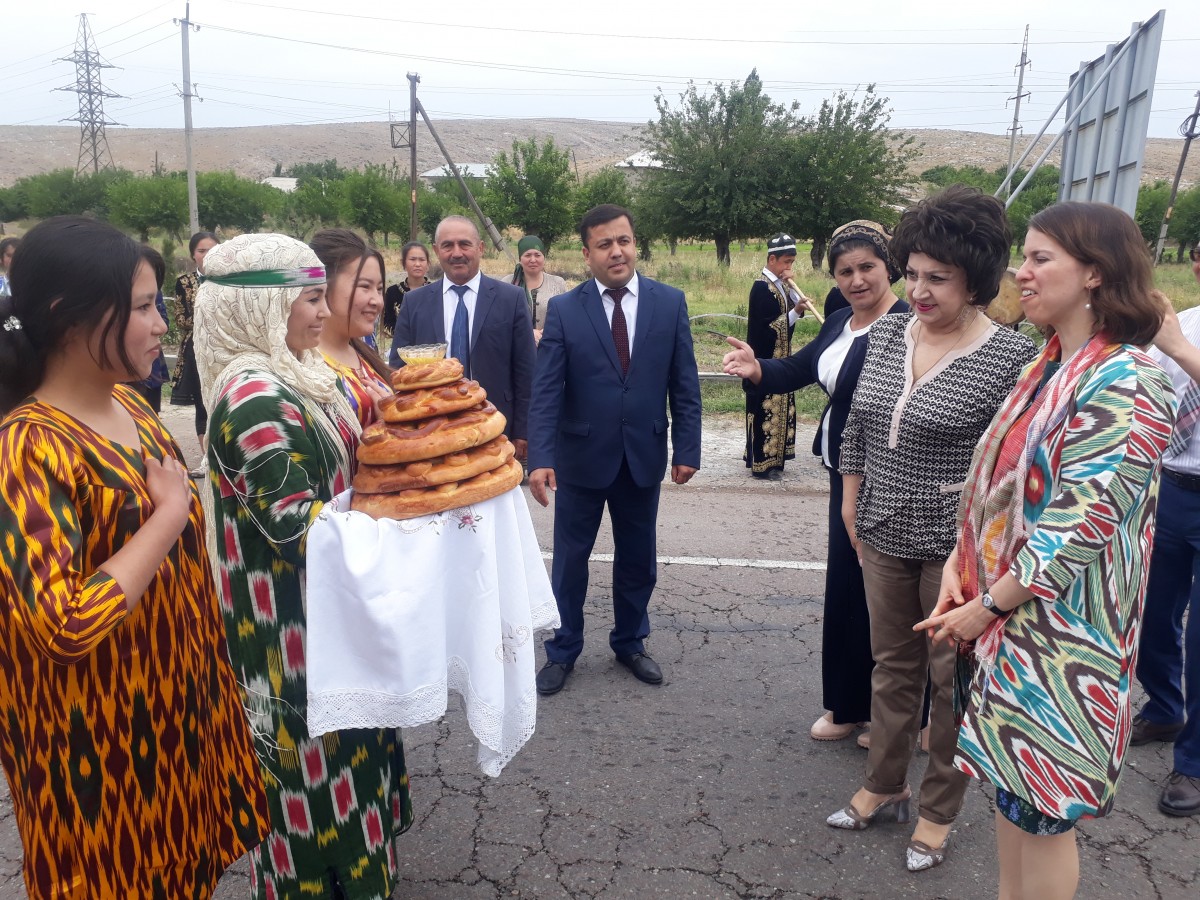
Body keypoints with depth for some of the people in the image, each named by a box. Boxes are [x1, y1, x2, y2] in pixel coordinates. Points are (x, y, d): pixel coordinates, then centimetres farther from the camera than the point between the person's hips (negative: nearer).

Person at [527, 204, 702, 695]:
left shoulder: (670, 302, -1)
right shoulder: (563, 309, -6)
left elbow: (684, 385, 0)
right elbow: (545, 391, -10)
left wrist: (687, 449, -4)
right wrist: (540, 458, -19)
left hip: (644, 456, 2)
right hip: (582, 457, -1)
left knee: (637, 560, 16)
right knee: (570, 560, 11)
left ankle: (630, 642, 37)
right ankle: (562, 651, 30)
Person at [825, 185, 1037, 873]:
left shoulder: (1010, 358, -15)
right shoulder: (887, 335, 2)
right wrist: (852, 504, 12)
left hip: (957, 548, -5)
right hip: (884, 537, 5)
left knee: (952, 679, 11)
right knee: (893, 666, 19)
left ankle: (939, 813, 31)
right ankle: (885, 787, 37)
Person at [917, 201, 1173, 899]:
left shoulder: (1124, 387, -20)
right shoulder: (1049, 368, 8)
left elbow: (1079, 525, -23)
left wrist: (988, 606, -16)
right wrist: (961, 564, 0)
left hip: (1062, 631, -8)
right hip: (1011, 616, 8)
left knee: (1040, 807, 7)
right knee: (1012, 780, 20)